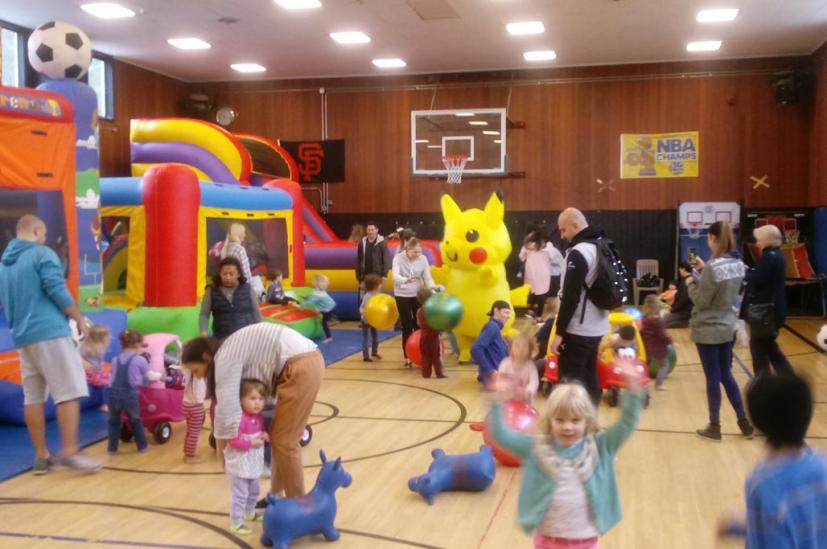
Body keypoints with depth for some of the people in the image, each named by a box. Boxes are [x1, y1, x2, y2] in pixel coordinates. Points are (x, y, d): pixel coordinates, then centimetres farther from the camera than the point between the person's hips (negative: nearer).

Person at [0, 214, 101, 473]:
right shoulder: (43, 254, -6)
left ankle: (42, 456, 11)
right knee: (70, 391, -6)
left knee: (33, 396, 8)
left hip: (22, 337, 8)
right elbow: (57, 291, -14)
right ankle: (69, 451, -11)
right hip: (50, 332, -8)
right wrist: (80, 320, -4)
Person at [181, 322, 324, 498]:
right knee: (278, 436, 17)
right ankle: (276, 496, 29)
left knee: (285, 441, -1)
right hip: (307, 361, 10)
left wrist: (222, 444, -8)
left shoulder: (225, 358, -11)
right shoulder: (231, 351, 18)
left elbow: (227, 406, -16)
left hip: (301, 368, -10)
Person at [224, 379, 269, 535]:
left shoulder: (259, 416, 0)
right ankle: (235, 523, 9)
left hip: (253, 463, 9)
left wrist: (264, 436, -6)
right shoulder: (240, 418, -28)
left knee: (254, 491, 25)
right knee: (240, 495, -1)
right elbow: (233, 441, -29)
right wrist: (252, 443, -27)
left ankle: (250, 513, 45)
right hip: (239, 464, -9)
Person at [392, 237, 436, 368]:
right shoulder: (398, 258, -16)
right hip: (402, 295, -2)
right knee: (407, 326, 1)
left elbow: (428, 278, -10)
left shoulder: (423, 259, -9)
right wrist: (405, 280, -52)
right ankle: (407, 357, 11)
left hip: (418, 295, 2)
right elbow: (395, 276, -31)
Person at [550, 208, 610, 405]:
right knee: (589, 377, 15)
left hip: (578, 330, -9)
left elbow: (570, 296, -22)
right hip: (596, 326, 9)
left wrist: (559, 332, -18)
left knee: (570, 381, -3)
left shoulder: (578, 253, -19)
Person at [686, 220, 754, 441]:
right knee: (726, 375, 18)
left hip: (708, 330, -7)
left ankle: (714, 427, 15)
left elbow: (701, 302, -16)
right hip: (727, 328, 7)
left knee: (713, 378, 3)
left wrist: (691, 283, -1)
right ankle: (744, 422, 22)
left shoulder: (712, 267, -22)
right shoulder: (738, 264, 2)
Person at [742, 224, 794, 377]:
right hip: (773, 309, 10)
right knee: (768, 346, 19)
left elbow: (756, 280, -23)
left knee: (758, 348, 2)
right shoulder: (777, 255, 11)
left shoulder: (769, 256, -19)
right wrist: (749, 271, 4)